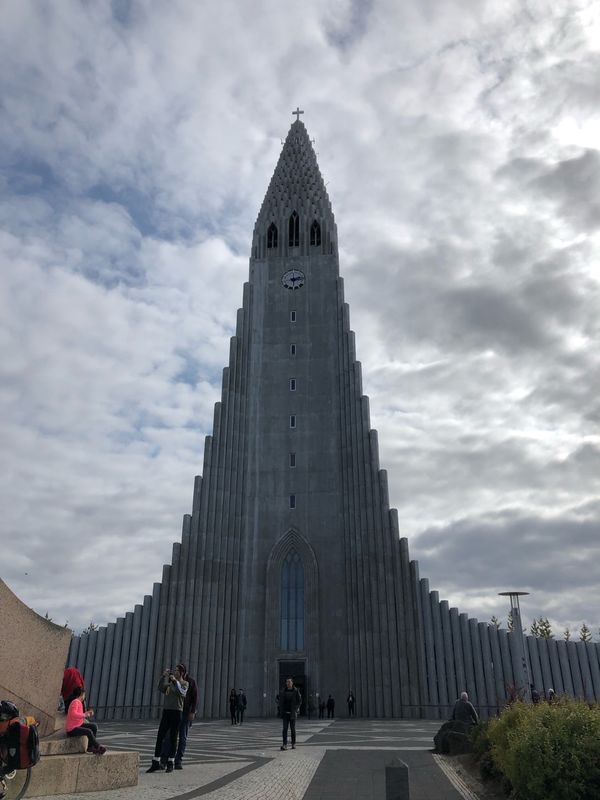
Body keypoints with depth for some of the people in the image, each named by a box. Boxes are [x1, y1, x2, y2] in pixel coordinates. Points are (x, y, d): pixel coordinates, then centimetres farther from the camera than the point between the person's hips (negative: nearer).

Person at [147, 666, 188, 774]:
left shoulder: (184, 683, 2)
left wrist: (175, 681, -24)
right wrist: (163, 676, -15)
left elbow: (182, 693, -18)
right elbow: (161, 689, -3)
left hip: (177, 712, -4)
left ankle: (170, 763, 10)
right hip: (166, 711, 4)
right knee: (160, 737, 1)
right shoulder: (169, 682, 15)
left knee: (173, 738, 0)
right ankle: (156, 763, 6)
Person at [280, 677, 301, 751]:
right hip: (285, 712, 1)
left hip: (293, 713, -1)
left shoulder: (296, 691, -2)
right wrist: (282, 710, 0)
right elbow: (281, 701, 10)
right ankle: (284, 745, -9)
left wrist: (296, 709, -7)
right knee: (285, 728, -7)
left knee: (293, 728, 5)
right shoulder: (283, 692, 4)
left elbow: (299, 701, 0)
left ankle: (293, 744, 18)